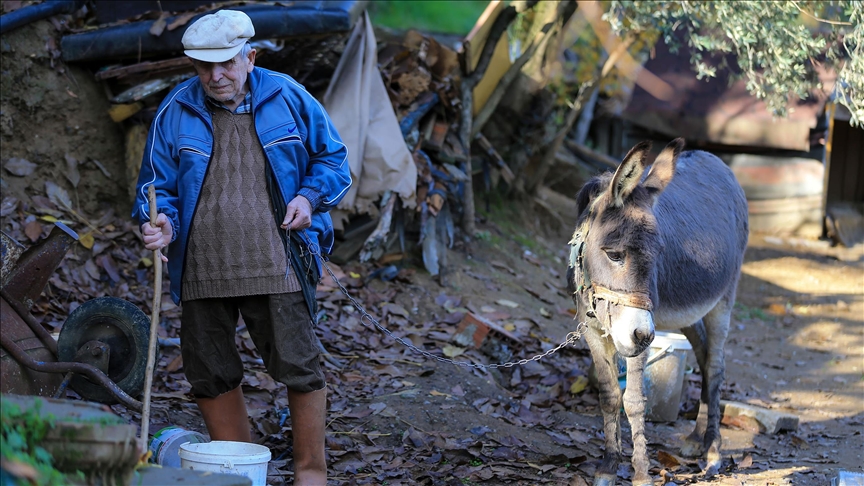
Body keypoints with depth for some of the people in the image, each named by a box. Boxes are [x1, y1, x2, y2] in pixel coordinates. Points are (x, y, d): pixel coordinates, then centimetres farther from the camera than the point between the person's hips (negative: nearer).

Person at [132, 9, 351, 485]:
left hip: (275, 267, -2)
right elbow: (156, 182, 8)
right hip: (202, 272, 2)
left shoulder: (287, 97, 2)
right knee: (211, 376, 8)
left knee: (298, 369, -3)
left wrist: (309, 197, -5)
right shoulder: (176, 112, 4)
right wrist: (160, 222, -13)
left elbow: (332, 157, 13)